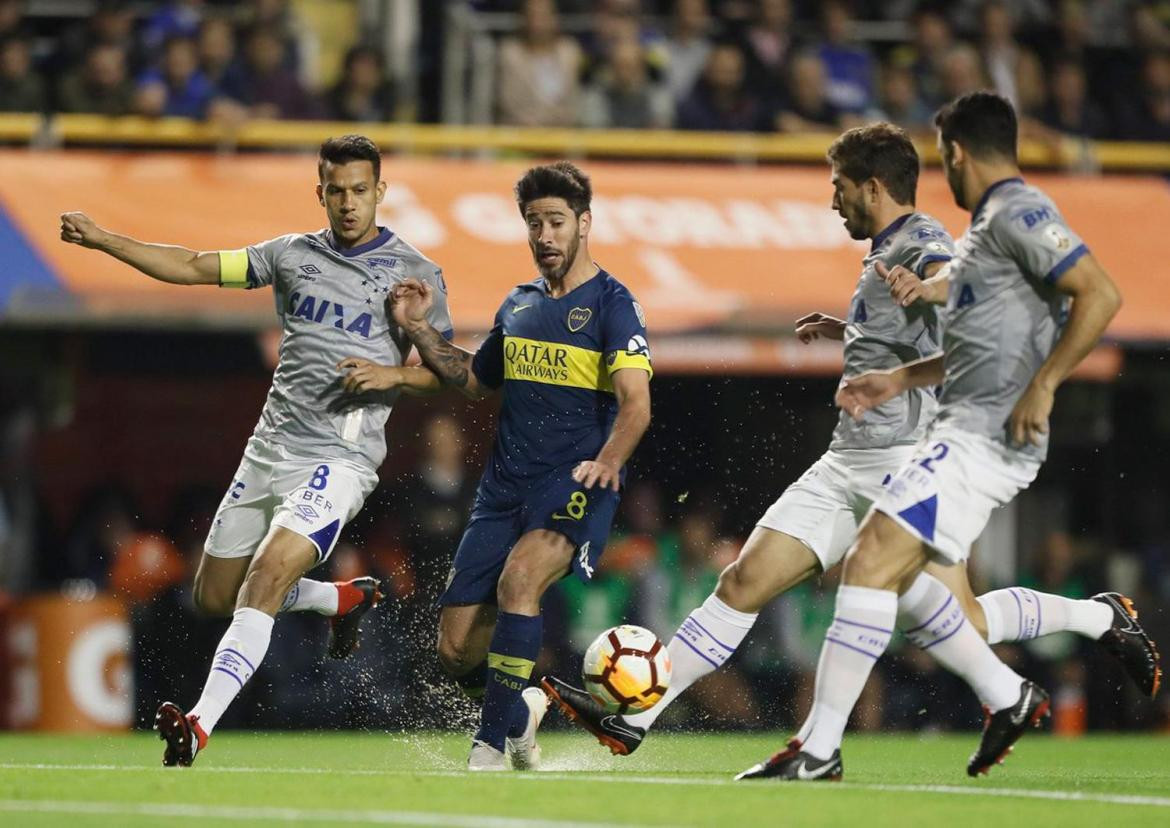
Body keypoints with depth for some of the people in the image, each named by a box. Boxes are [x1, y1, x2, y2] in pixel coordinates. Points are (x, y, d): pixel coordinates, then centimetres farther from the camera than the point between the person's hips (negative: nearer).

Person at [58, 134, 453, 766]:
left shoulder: (413, 272, 0)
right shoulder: (294, 254, 10)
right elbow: (195, 268, 12)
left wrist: (393, 374, -17)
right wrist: (104, 240, 4)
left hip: (340, 458, -6)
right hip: (270, 448, 6)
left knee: (264, 581, -25)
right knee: (215, 597, 13)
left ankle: (200, 726, -32)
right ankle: (345, 599, 36)